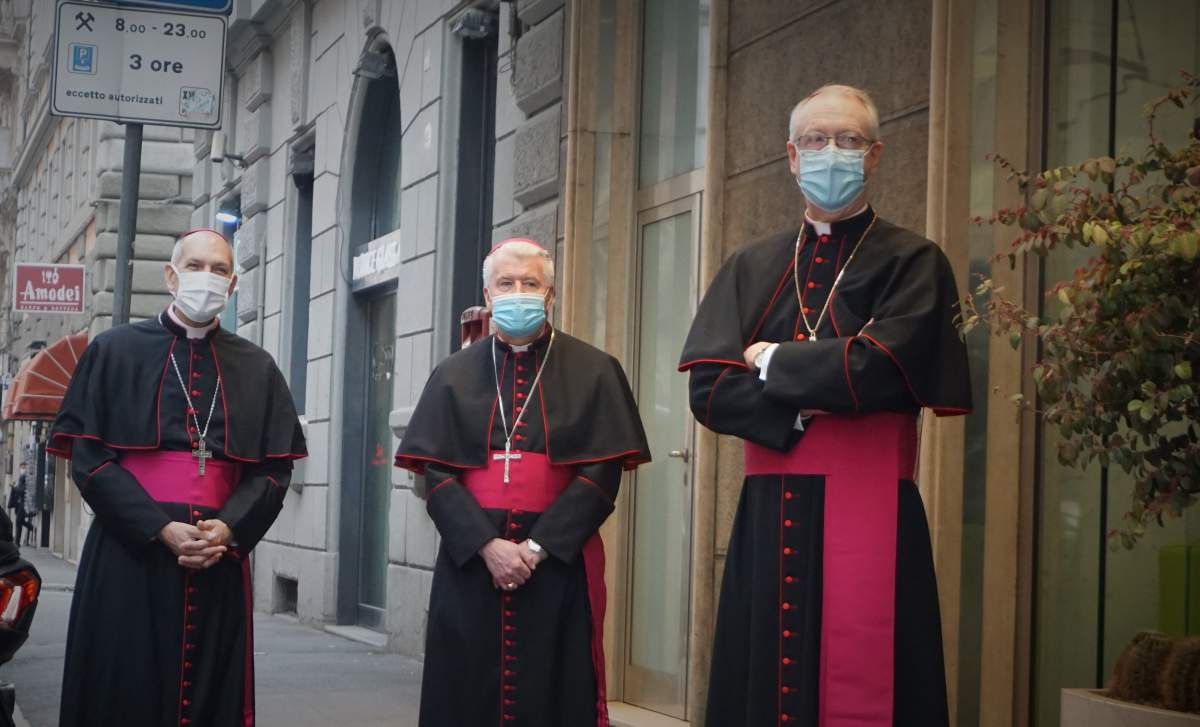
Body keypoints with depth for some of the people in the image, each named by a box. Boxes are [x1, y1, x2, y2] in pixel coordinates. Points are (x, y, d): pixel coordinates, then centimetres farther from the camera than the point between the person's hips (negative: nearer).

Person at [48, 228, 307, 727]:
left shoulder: (256, 369, 11)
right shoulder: (115, 352, 5)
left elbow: (275, 468, 6)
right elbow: (88, 459, -3)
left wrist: (227, 529, -13)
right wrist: (160, 529, -14)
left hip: (220, 559, 2)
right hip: (128, 557, -2)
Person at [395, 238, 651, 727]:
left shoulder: (593, 372, 4)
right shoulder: (454, 375, 9)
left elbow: (602, 473, -4)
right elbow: (435, 473, 1)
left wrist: (536, 547, -13)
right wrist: (487, 545, -13)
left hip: (559, 562, -1)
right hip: (469, 560, 2)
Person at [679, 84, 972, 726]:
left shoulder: (912, 262, 3)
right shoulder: (750, 270, 15)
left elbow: (879, 371, -14)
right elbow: (706, 386, 2)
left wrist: (774, 363, -1)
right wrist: (807, 406, -11)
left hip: (869, 513, -4)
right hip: (767, 515, 4)